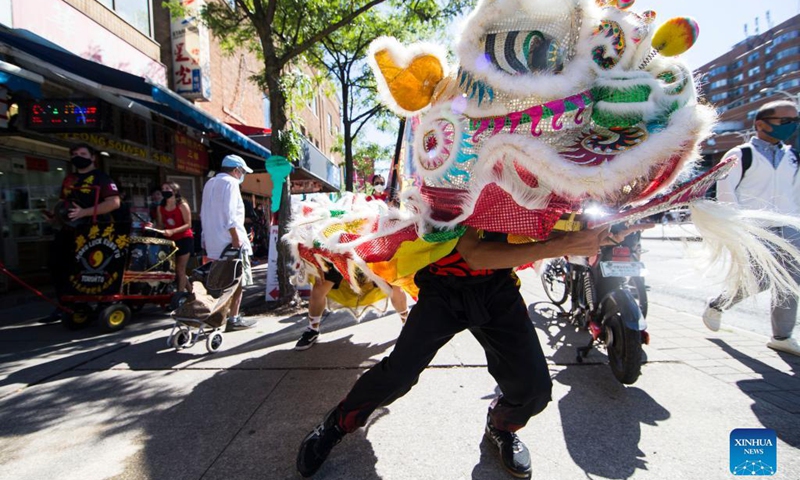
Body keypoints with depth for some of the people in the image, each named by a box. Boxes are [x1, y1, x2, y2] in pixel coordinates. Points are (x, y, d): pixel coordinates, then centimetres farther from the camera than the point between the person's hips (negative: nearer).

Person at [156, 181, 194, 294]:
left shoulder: (182, 205, -11)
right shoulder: (160, 208, 5)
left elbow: (188, 225, -16)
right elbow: (160, 226, 8)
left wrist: (172, 231, -27)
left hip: (185, 239, -6)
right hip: (171, 240, 6)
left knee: (180, 269, -5)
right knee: (173, 269, 8)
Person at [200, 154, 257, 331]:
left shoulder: (210, 183, 20)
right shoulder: (230, 182, -8)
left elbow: (205, 214, 22)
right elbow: (229, 214, -19)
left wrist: (207, 239, 25)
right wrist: (236, 238, -21)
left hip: (214, 242, 9)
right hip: (229, 241, -9)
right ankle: (234, 319, 0)